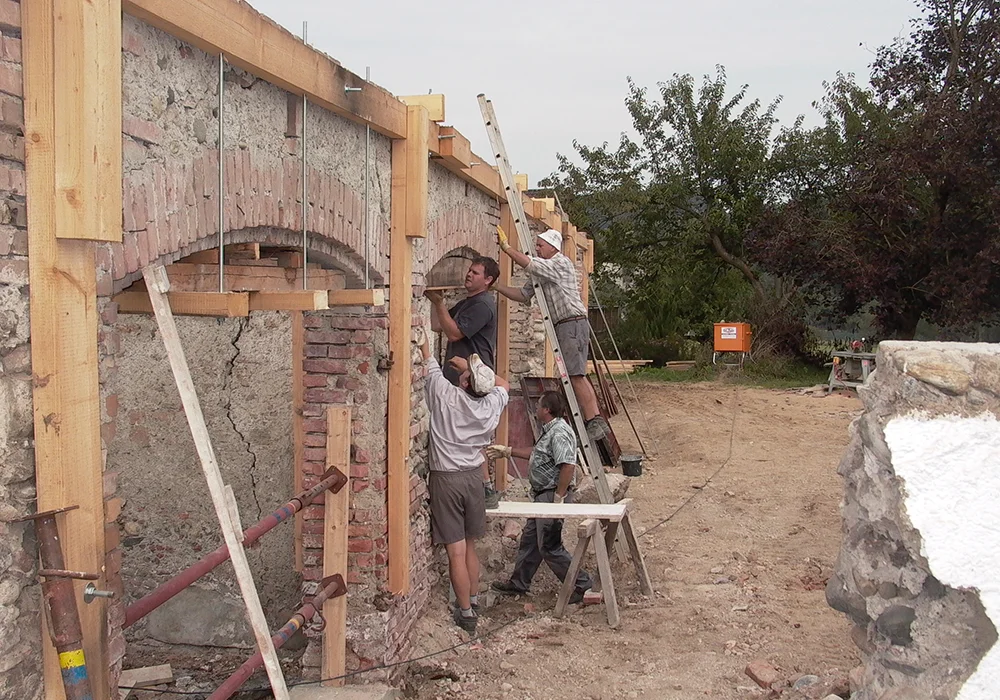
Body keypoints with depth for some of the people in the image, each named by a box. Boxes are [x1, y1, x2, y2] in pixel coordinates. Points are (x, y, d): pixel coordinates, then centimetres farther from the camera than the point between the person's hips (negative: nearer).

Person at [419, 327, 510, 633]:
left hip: (445, 479, -5)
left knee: (456, 550, -2)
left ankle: (466, 613, 2)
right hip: (473, 477, 5)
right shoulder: (492, 404, -4)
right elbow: (503, 383, 19)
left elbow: (431, 367, 2)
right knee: (469, 545, 18)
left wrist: (423, 345, 19)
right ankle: (473, 601, 29)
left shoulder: (445, 395, -15)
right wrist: (472, 367, 16)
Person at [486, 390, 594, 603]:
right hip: (543, 496, 11)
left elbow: (568, 466, -31)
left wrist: (558, 498, -26)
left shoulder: (559, 433, -22)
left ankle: (582, 585, 7)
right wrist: (507, 451, 28)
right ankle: (518, 583, 31)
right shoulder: (550, 431, 12)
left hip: (552, 496, -11)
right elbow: (537, 454, 26)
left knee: (549, 546, -3)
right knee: (530, 538, 19)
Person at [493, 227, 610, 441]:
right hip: (563, 327, 10)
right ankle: (595, 419, 12)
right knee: (577, 376, 10)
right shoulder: (541, 273, 21)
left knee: (575, 375, -14)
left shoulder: (560, 263, -7)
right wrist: (497, 287, 8)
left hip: (573, 324, -10)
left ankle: (594, 422, -12)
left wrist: (506, 247, -10)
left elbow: (528, 263, -19)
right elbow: (523, 295, 18)